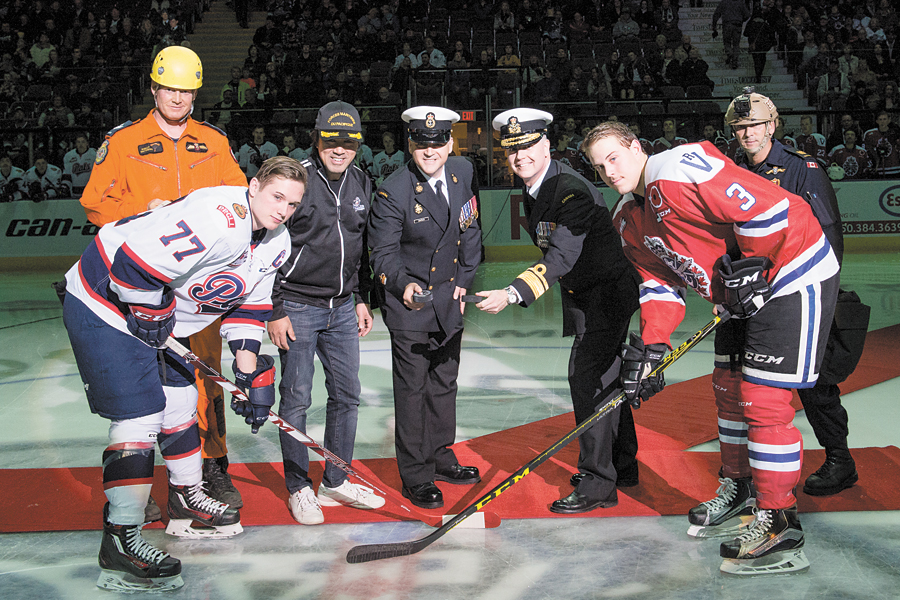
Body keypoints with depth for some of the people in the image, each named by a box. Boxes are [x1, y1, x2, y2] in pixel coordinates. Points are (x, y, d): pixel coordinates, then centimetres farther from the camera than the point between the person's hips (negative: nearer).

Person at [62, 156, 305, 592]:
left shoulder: (275, 243, 0)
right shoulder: (218, 220, -32)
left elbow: (247, 308, 9)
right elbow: (134, 264, -35)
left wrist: (252, 376, 5)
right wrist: (153, 316, -18)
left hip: (153, 317, 10)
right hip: (104, 306, -10)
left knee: (180, 401, 18)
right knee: (140, 418, -12)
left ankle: (187, 499, 38)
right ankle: (120, 539, -3)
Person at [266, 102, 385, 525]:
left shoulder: (361, 184, 7)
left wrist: (362, 299, 15)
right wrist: (275, 311, -12)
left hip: (342, 308, 6)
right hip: (297, 306, -6)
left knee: (347, 394, 9)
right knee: (296, 398, 1)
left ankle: (336, 482, 24)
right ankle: (299, 489, 15)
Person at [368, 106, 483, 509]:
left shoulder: (464, 172, -2)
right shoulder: (393, 192, -19)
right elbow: (383, 253, -13)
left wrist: (464, 280, 4)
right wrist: (404, 284, -31)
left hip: (449, 296, 6)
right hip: (408, 298, -6)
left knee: (445, 381, 16)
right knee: (412, 388, -1)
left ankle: (440, 457, 32)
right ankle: (416, 476, 10)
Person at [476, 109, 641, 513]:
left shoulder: (572, 192, -25)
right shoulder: (532, 191, 5)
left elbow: (561, 258, -35)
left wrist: (513, 294, -45)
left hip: (610, 293, -10)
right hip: (584, 294, 10)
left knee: (589, 378, -13)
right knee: (604, 378, 17)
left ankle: (598, 484, -4)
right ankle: (622, 466, 31)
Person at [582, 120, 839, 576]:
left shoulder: (679, 169, -22)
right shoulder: (630, 219, 9)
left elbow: (768, 208, -26)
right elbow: (661, 281, 9)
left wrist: (749, 268, -18)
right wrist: (650, 346, -2)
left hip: (794, 278, -10)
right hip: (748, 296, 10)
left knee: (763, 400, -11)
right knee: (729, 389, 17)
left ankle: (778, 529, 0)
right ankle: (739, 493, 36)